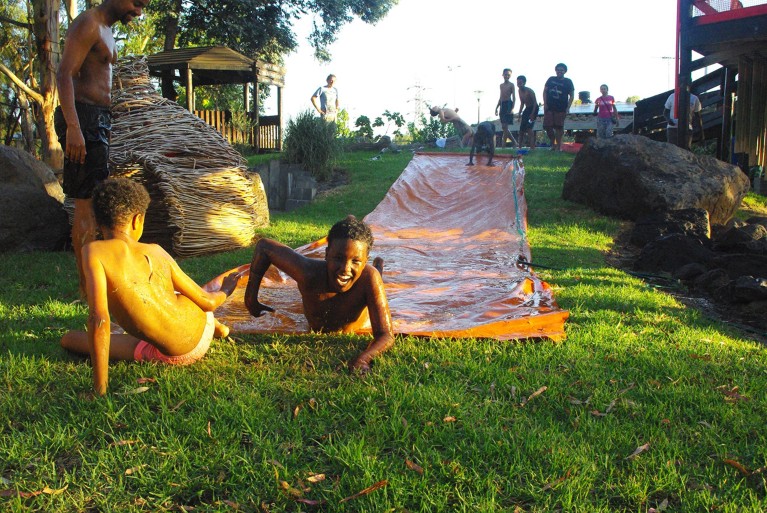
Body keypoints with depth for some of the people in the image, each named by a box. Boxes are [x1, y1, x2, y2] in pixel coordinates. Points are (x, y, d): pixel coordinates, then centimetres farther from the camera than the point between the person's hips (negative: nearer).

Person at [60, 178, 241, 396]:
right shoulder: (156, 252, -4)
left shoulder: (93, 251, -17)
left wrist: (100, 389, -21)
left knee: (69, 339, 16)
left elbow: (99, 320, -27)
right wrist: (224, 292, 26)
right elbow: (208, 302, 1)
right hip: (203, 327, 5)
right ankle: (217, 327, 52)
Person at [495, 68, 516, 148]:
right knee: (504, 127, 5)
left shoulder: (511, 85, -1)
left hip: (508, 105, -7)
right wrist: (497, 108, 16)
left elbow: (514, 97, -7)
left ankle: (503, 145, -10)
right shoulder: (501, 85, 17)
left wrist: (512, 108, -17)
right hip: (502, 105, 7)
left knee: (504, 127, -12)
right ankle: (514, 142, 13)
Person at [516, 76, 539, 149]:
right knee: (521, 128, 5)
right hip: (527, 109, 8)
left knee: (529, 127, -20)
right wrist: (519, 114, 9)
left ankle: (532, 146, -20)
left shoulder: (529, 91, -21)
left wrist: (532, 114, -27)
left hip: (534, 108, -8)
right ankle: (520, 146, 12)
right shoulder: (520, 91, 2)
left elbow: (535, 103, -21)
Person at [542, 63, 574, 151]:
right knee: (547, 127, -1)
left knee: (559, 127, -1)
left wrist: (568, 107, -7)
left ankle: (558, 146, 9)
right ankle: (553, 143, 17)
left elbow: (571, 96, 3)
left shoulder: (568, 82, 2)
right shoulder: (551, 79, 9)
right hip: (549, 107, 2)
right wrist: (545, 103, -1)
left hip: (561, 109, -2)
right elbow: (545, 91, 10)